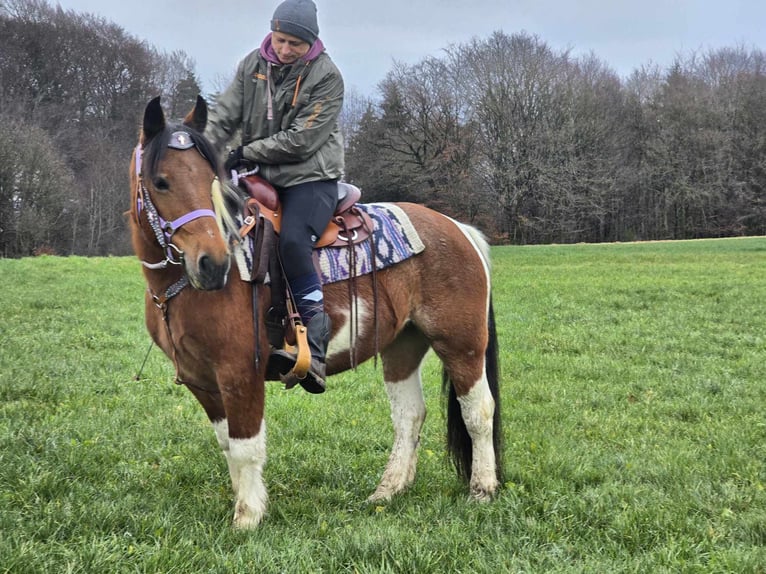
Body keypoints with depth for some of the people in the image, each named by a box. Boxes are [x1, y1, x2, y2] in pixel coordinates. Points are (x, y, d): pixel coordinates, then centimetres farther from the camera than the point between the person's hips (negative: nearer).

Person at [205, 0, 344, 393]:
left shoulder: (326, 76, -11)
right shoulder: (253, 65, 4)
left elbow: (301, 140, -16)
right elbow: (224, 115, 2)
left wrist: (247, 152, -14)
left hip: (311, 177, -6)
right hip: (261, 176, 6)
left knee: (292, 240, -31)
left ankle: (314, 342, -26)